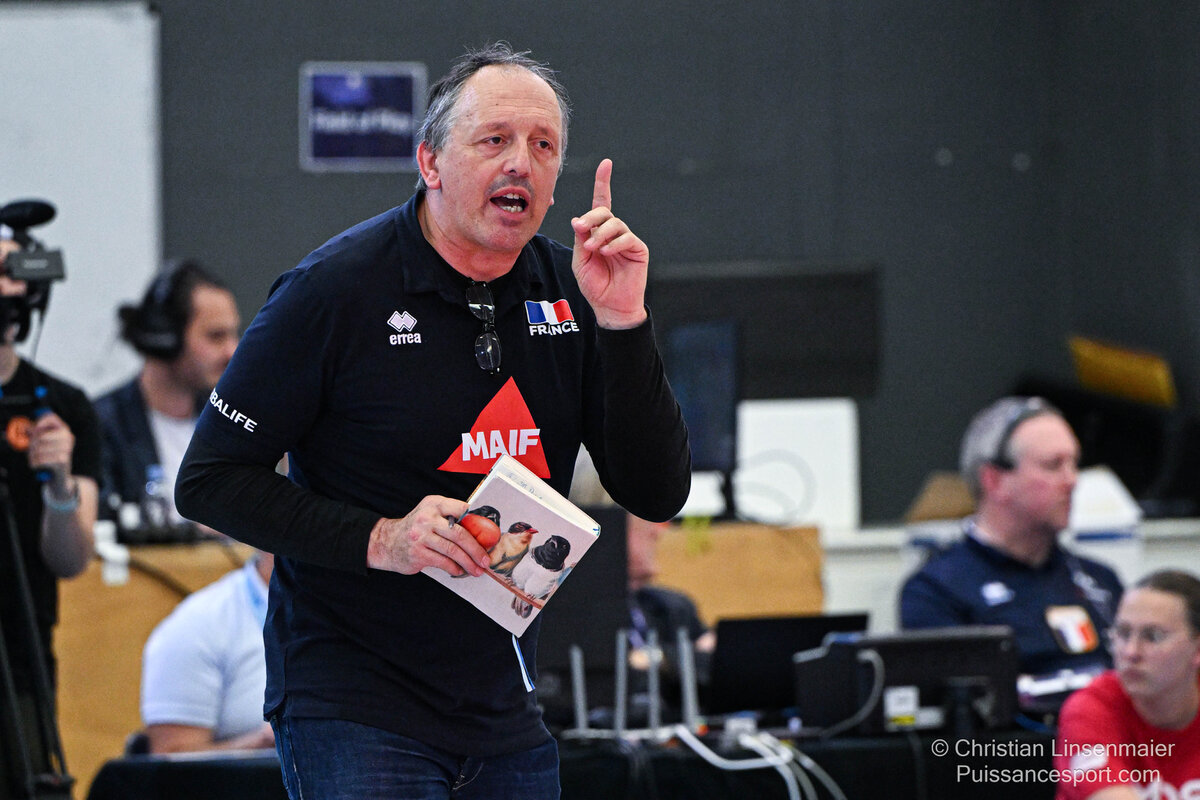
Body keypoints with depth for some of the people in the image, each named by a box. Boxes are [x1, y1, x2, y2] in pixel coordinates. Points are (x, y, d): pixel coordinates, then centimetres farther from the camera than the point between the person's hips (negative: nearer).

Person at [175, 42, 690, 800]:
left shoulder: (569, 290, 3)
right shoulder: (336, 288, -11)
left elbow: (658, 496, -1)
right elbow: (209, 481, -9)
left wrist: (623, 323, -13)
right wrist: (377, 539, -21)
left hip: (505, 710, 5)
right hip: (353, 702, -5)